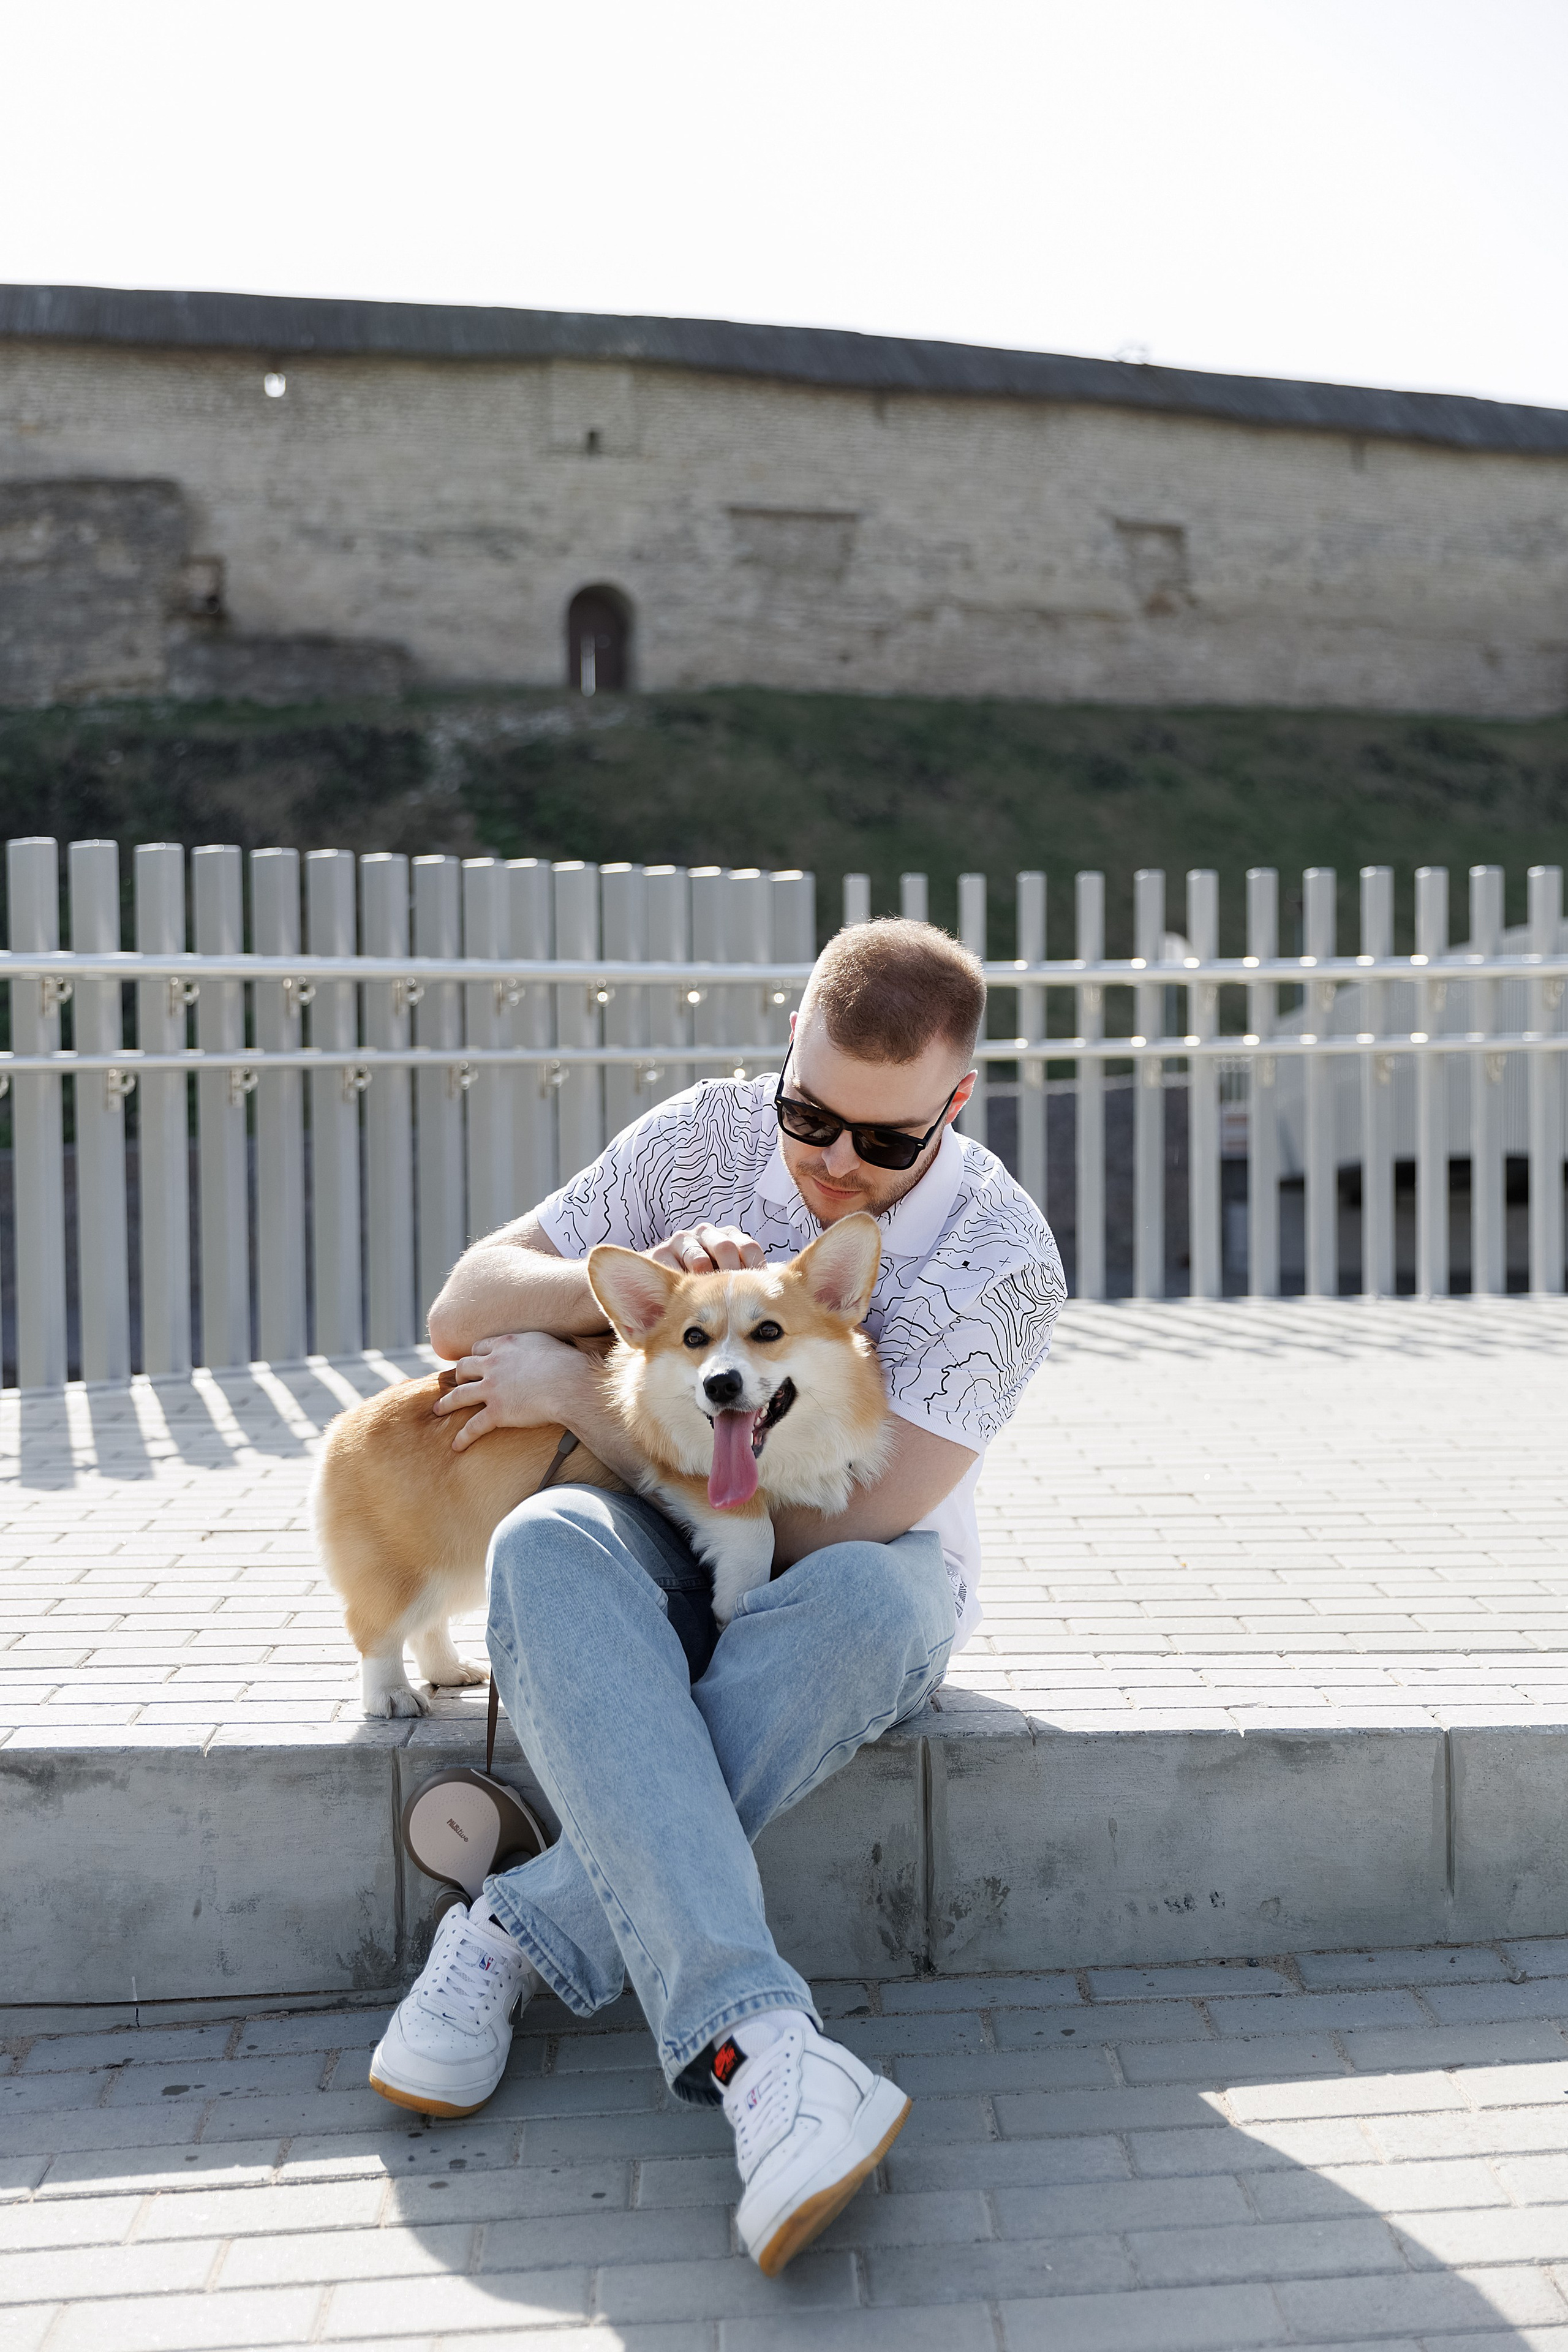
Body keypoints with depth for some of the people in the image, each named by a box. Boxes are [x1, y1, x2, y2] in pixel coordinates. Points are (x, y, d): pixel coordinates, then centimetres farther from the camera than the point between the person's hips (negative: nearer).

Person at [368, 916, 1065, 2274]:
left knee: (869, 1598, -39)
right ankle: (751, 2042, -46)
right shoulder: (709, 1134, -5)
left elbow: (838, 1520, -23)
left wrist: (574, 1389, -18)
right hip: (667, 1555, 2)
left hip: (848, 1568, -2)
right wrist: (626, 1282, -23)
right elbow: (463, 1312, -2)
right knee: (548, 1545, -34)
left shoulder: (1002, 1256, -15)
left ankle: (521, 1936, -29)